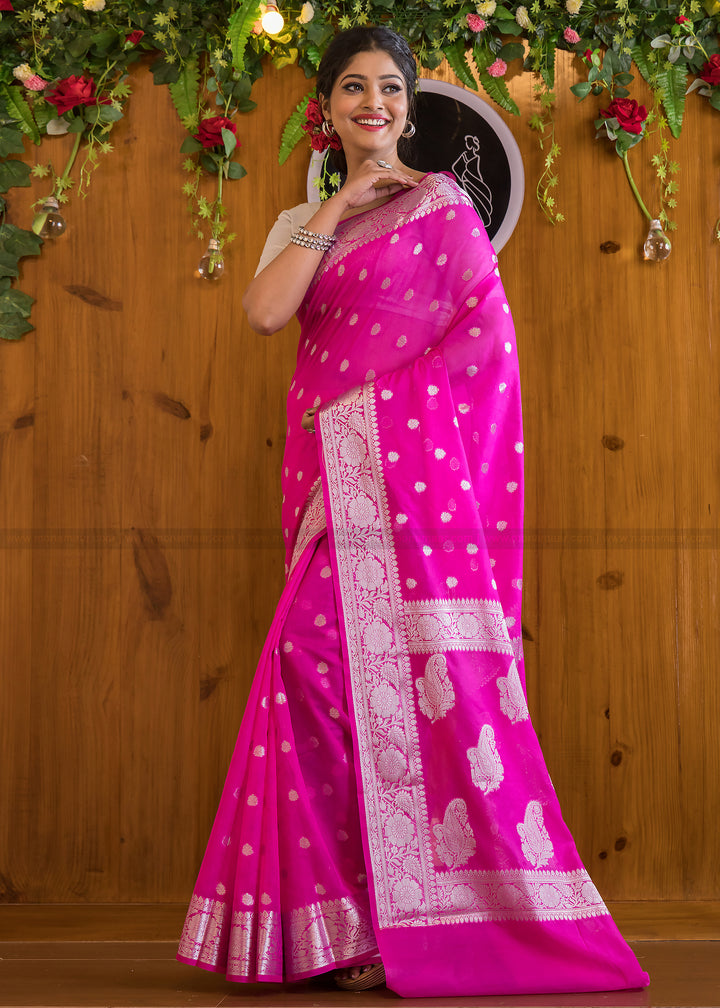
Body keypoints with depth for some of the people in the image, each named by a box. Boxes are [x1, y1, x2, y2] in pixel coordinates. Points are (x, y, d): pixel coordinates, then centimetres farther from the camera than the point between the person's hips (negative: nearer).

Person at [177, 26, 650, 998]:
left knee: (419, 665, -9)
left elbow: (490, 333, -2)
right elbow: (265, 311, 0)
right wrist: (339, 206, -1)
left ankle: (427, 923, -2)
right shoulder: (301, 222, 19)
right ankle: (352, 924, 6)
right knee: (329, 660, -1)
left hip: (411, 457, -4)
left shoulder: (440, 202, 7)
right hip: (333, 469, 5)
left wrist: (384, 400, -9)